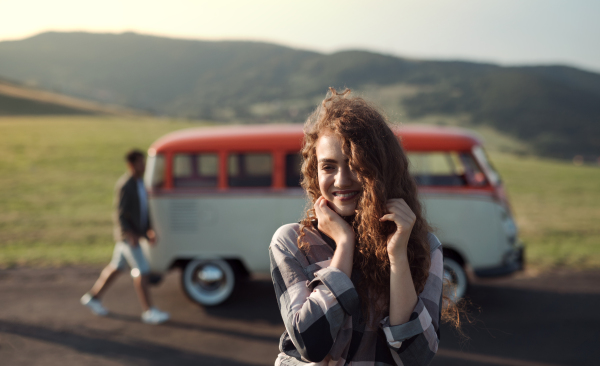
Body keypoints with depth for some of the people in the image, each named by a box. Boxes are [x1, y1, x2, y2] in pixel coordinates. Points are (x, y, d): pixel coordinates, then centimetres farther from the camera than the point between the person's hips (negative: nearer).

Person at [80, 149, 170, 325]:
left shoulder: (139, 182, 8)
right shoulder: (124, 185, -20)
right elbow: (119, 214, -21)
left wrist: (149, 230, 8)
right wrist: (131, 235, -28)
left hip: (136, 232, 10)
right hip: (127, 234, -10)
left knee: (116, 267, 18)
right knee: (142, 271, -8)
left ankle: (92, 297, 32)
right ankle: (149, 311, -1)